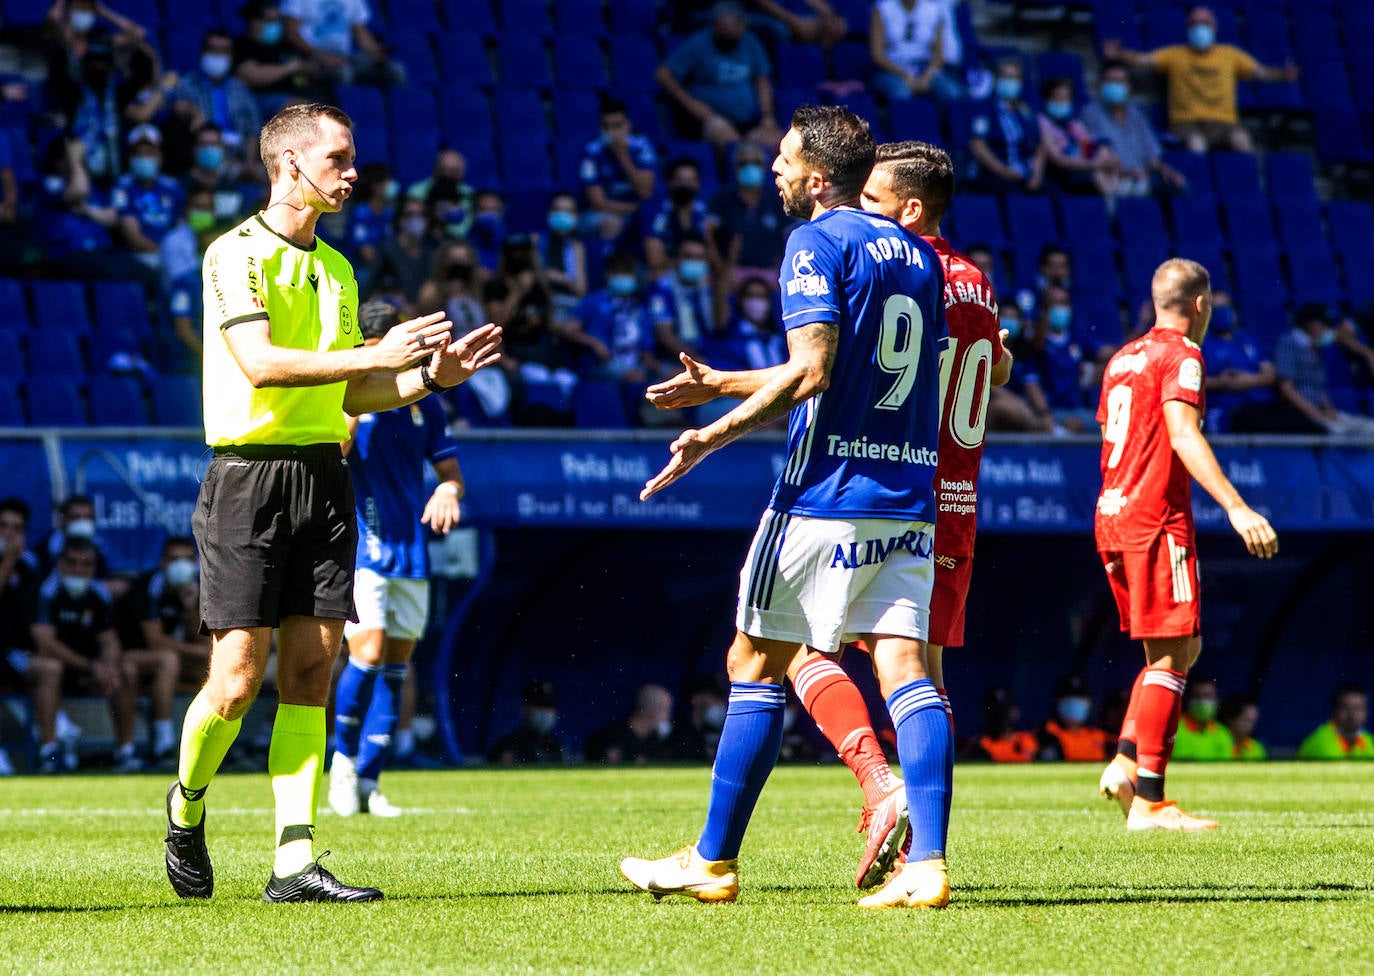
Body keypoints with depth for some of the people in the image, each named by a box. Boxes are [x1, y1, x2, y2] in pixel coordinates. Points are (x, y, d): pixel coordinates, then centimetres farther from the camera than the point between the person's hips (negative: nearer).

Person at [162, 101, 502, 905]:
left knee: (312, 669, -1)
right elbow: (261, 363, -19)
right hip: (250, 474, -6)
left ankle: (296, 862, -2)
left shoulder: (336, 270, 17)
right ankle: (187, 806, 20)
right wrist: (377, 354, -23)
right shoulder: (236, 255, -6)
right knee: (239, 675, -7)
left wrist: (431, 376, 4)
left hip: (325, 476, 6)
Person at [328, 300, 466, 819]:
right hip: (359, 546, -4)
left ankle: (368, 781, 9)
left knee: (395, 668, 4)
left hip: (410, 550, 4)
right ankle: (343, 755, 5)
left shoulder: (422, 403, 10)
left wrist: (448, 491, -11)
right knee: (368, 655, -17)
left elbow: (451, 472, 12)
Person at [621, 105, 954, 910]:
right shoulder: (918, 254, 17)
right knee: (905, 668, -1)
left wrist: (712, 435, -13)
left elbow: (812, 370, -19)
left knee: (756, 664, 4)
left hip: (828, 493, -7)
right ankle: (928, 862, -13)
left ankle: (715, 861, 10)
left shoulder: (819, 243, -8)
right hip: (910, 496, 7)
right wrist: (719, 385, 29)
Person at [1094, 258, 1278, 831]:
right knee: (1170, 656, -8)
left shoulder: (1122, 359, 19)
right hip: (1157, 520, -9)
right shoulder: (1181, 354, -7)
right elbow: (1181, 433, -20)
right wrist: (1236, 508, -28)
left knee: (1182, 649, 16)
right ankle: (1147, 802, -14)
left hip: (1111, 519, 9)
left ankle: (1125, 764, 3)